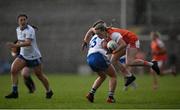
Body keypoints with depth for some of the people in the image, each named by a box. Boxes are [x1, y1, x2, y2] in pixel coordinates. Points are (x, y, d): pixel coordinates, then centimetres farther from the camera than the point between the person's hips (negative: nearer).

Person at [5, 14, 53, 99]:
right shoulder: (18, 29, 3)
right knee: (13, 70, -14)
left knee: (40, 75, 7)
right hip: (23, 56, 6)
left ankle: (49, 91, 30)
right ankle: (14, 92, -10)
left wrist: (15, 45, -47)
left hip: (34, 56, -6)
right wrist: (16, 46, 7)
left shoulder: (29, 30, -22)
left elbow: (28, 43, -38)